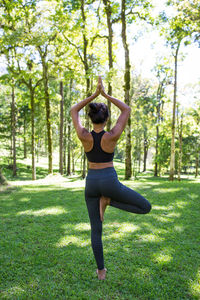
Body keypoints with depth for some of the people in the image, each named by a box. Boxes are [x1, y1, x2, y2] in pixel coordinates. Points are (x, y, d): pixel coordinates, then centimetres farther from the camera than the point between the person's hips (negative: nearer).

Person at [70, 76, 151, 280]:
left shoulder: (84, 136, -10)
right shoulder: (112, 136, -14)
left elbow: (73, 111, 6)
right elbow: (127, 110, -1)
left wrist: (94, 95, 2)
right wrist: (105, 94, -2)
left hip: (91, 183, 3)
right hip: (110, 181, -3)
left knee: (96, 230, 15)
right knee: (146, 207, 11)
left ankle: (101, 270, 21)